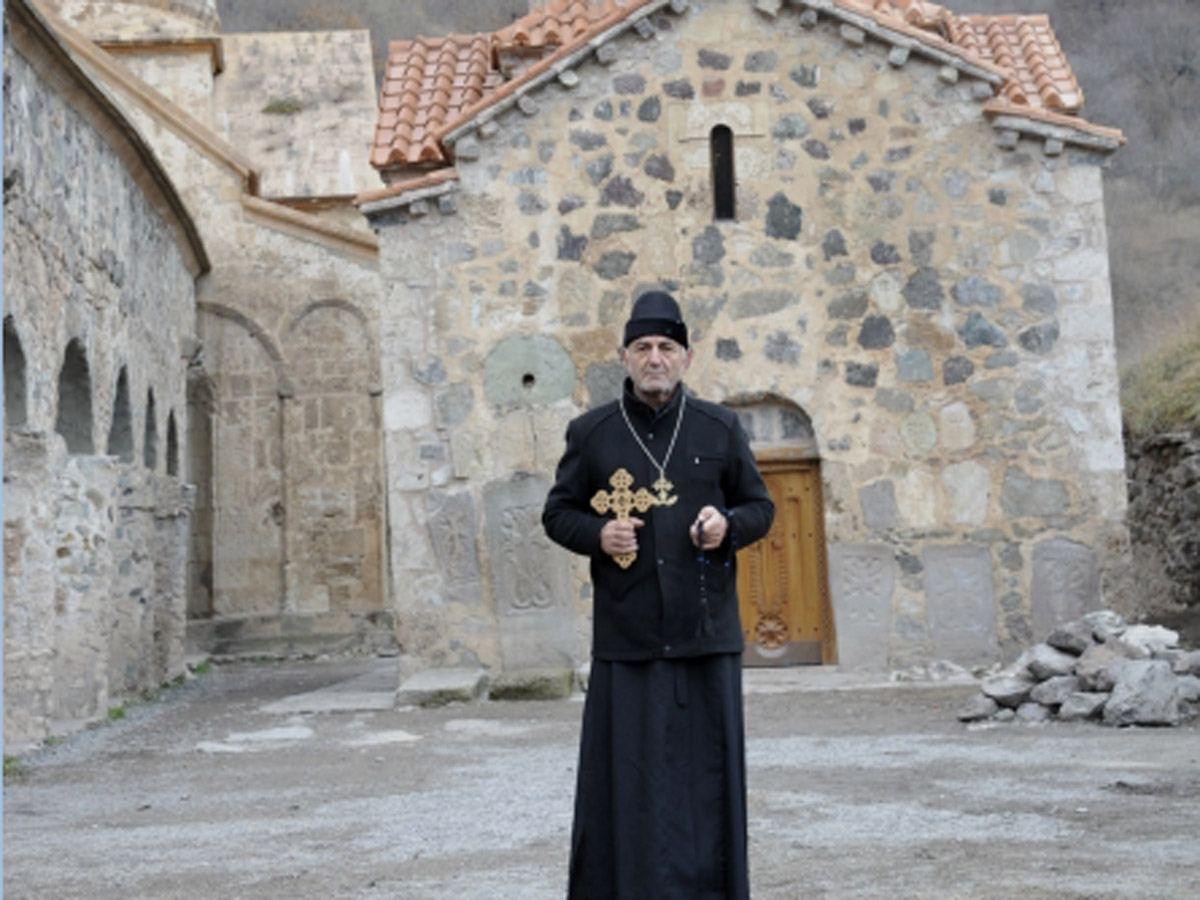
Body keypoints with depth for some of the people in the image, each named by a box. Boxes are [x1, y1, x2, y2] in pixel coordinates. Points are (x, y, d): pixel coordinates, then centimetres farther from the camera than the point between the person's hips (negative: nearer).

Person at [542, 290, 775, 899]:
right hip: (627, 635, -1)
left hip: (706, 632, 1)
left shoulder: (719, 428, 7)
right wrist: (597, 533, -10)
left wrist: (730, 524, -9)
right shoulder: (590, 433, 4)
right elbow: (557, 513, 10)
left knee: (707, 769, 5)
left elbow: (760, 506, 13)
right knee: (628, 771, 0)